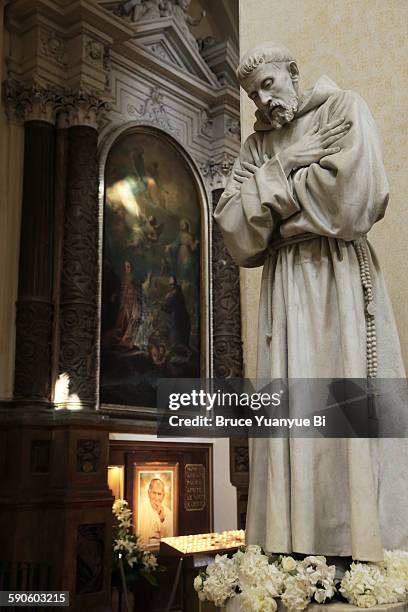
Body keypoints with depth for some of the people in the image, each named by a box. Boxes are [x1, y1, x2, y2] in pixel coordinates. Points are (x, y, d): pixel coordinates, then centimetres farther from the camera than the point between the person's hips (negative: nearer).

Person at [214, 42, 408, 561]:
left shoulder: (341, 109, 7)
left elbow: (351, 187, -11)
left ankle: (364, 545, -1)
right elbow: (231, 224, 8)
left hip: (338, 274, -4)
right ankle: (295, 542, 1)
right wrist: (281, 182, -5)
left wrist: (273, 187, 1)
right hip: (284, 284, 4)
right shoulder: (256, 145, 19)